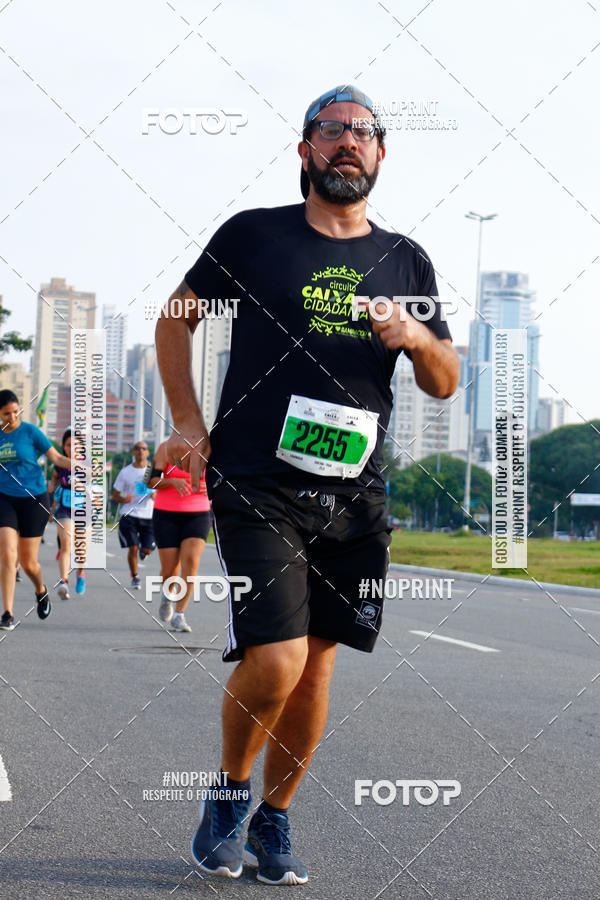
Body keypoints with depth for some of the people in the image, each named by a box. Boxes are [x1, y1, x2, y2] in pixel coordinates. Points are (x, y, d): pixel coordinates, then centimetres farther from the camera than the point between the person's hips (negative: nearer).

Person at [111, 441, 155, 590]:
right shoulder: (125, 472, 2)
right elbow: (115, 495, 6)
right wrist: (124, 499, -16)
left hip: (149, 515, 1)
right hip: (129, 515, -1)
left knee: (147, 550, -4)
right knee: (132, 548, -9)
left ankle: (143, 549, 35)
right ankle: (135, 578, 12)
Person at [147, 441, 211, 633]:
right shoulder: (167, 448, -2)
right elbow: (151, 481, -6)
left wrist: (209, 488, -6)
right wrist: (173, 481, -24)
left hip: (198, 515, 1)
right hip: (167, 515, -1)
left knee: (191, 561, -19)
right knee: (169, 568, -2)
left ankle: (179, 615, -13)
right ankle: (167, 595, 35)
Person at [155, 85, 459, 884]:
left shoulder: (407, 262, 12)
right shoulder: (253, 235, 3)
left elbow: (446, 384, 15)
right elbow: (176, 315, 13)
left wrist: (419, 339, -7)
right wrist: (189, 422, 5)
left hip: (355, 496, 4)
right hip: (257, 484, -4)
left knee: (316, 664, 7)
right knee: (275, 662, -15)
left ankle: (275, 819, 25)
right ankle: (230, 790, 12)